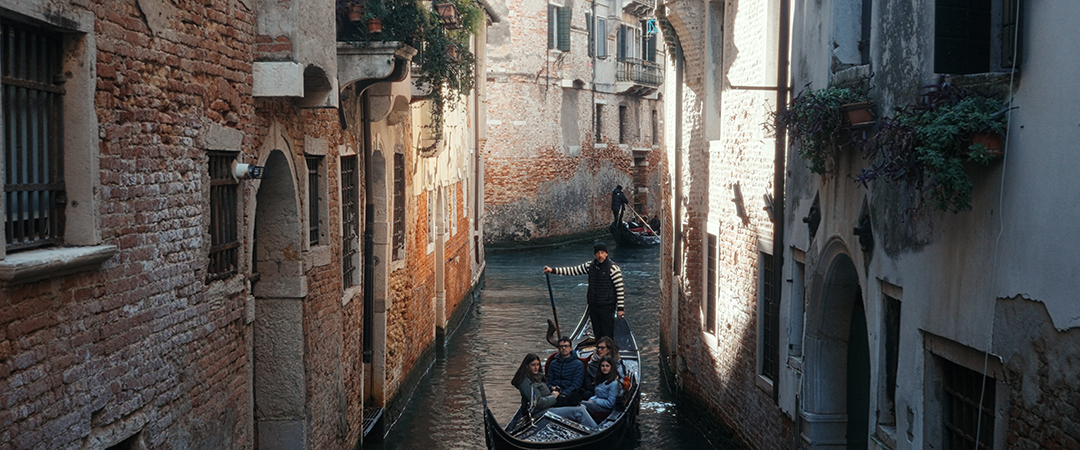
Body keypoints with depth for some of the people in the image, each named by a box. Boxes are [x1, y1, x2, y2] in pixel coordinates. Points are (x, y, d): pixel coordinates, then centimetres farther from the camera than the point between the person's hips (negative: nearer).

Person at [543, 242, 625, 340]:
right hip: (593, 305, 7)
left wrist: (620, 308, -13)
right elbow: (574, 270, 10)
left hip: (607, 306, -7)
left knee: (607, 336, -5)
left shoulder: (613, 267, -12)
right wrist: (552, 270, 3)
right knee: (597, 334, 13)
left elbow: (620, 288, -12)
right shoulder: (590, 265, 8)